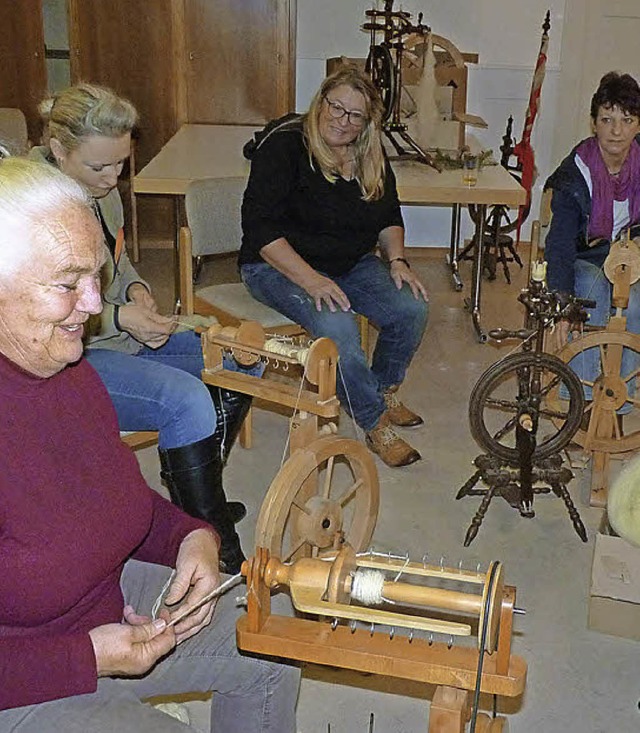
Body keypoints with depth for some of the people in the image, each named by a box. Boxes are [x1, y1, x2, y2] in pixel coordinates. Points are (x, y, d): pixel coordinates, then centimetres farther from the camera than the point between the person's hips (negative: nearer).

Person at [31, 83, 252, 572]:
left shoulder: (101, 186, 5)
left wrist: (136, 289, 0)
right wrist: (117, 318, -24)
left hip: (118, 333, 10)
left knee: (238, 362, 5)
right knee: (185, 400, -29)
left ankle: (194, 500, 17)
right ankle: (217, 544, -13)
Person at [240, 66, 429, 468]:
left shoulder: (371, 155, 6)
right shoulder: (285, 144, -15)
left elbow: (390, 217, 18)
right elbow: (260, 226, -21)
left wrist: (396, 259, -3)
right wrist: (310, 279, -30)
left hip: (351, 265, 7)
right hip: (280, 266, -6)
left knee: (412, 307, -16)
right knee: (336, 325, -33)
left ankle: (385, 392, 11)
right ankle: (377, 426, -13)